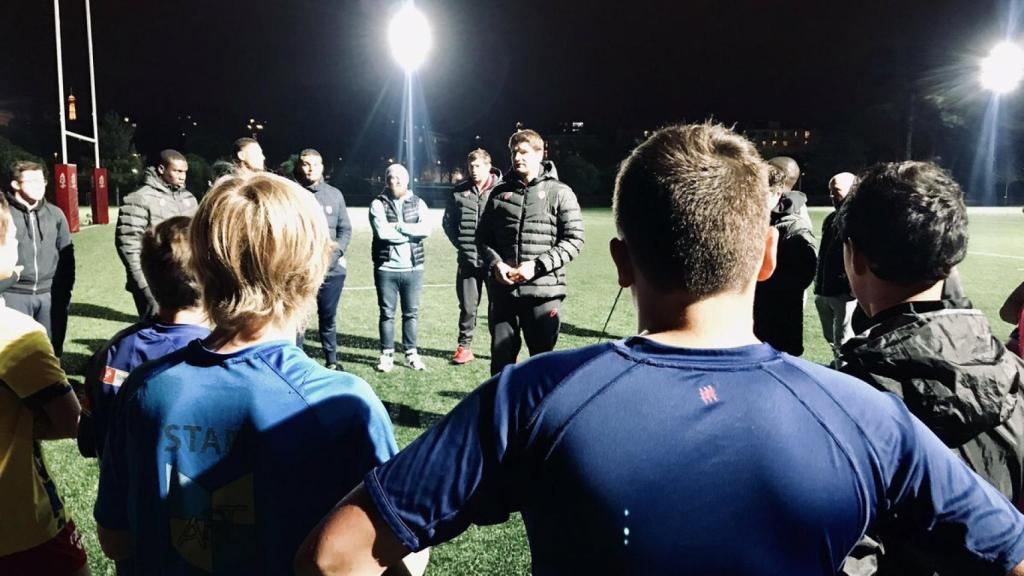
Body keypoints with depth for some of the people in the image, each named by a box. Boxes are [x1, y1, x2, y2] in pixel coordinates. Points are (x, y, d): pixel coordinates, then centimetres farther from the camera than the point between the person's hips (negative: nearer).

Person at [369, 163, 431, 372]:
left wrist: (399, 226, -12)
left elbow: (426, 229, -9)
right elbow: (382, 231, -16)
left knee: (411, 313, 9)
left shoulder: (418, 203, 7)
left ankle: (411, 353, 20)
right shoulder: (378, 204, 0)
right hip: (386, 268, -2)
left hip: (413, 268, 2)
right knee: (387, 313, 6)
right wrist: (411, 233, -9)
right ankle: (387, 354, 15)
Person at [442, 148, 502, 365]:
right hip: (467, 259, 3)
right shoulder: (459, 192, 5)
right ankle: (464, 346, 22)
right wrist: (461, 244, 5)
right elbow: (447, 222, 14)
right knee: (467, 305, 10)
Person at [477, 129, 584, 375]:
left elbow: (574, 240, -5)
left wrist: (537, 266, -14)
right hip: (502, 290, 3)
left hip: (544, 291, -3)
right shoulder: (500, 193, 10)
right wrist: (495, 264, -6)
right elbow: (483, 237, 13)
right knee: (501, 356, 10)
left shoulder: (559, 192, 0)